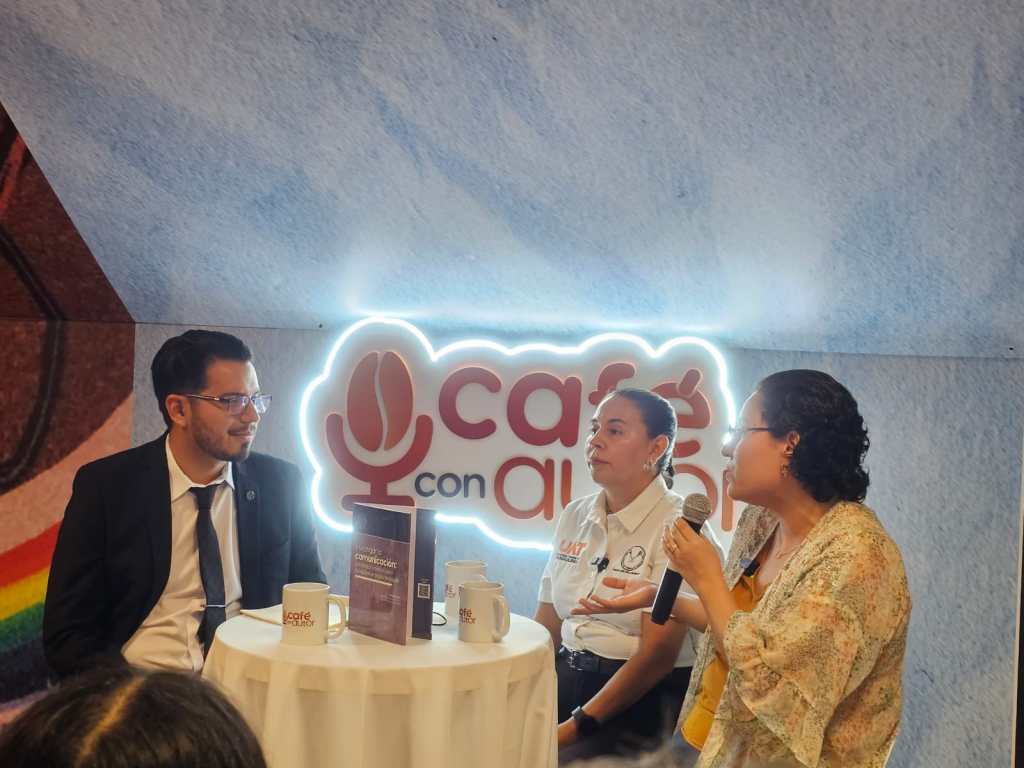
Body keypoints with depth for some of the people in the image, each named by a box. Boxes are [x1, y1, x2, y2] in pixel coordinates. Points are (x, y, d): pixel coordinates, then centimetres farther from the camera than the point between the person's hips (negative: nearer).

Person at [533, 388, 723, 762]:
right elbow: (546, 626, 11)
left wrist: (578, 726, -19)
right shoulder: (575, 515, 10)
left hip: (643, 703, -6)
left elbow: (658, 653, -15)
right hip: (566, 683, 6)